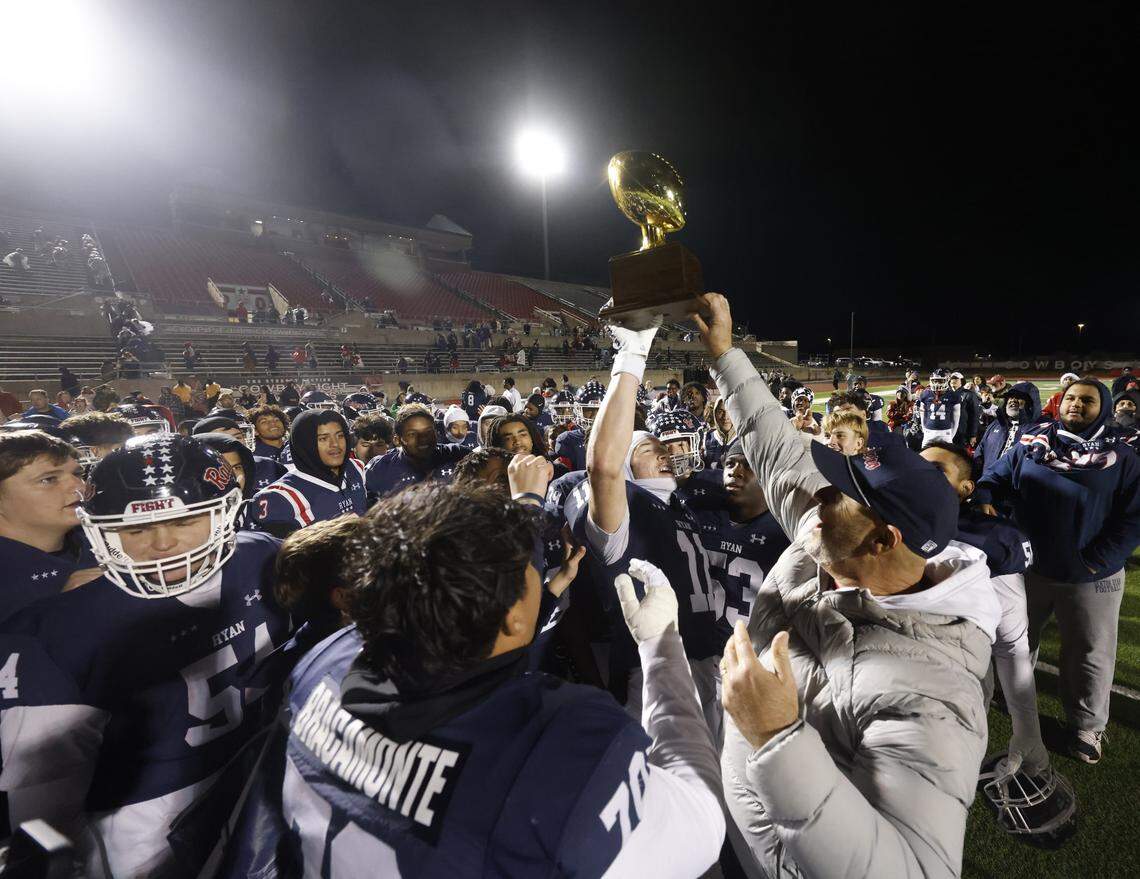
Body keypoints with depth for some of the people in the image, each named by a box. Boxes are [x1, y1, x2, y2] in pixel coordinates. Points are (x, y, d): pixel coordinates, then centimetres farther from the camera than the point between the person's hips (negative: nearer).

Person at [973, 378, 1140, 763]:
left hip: (1090, 577, -1)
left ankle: (1086, 726, 34)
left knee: (1090, 655, 14)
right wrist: (983, 498, -23)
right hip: (1028, 566, 1)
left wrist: (1101, 559, -15)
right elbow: (994, 476, -1)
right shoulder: (1029, 446, -3)